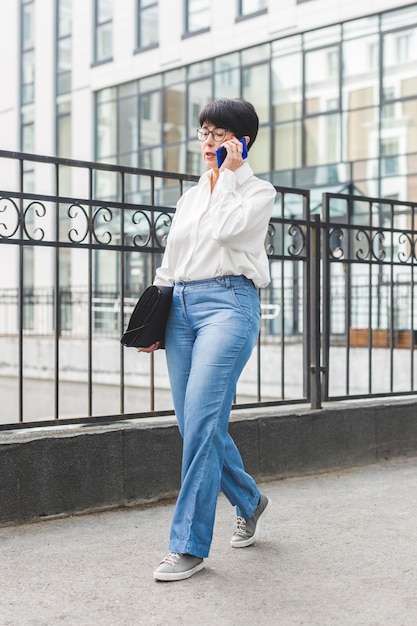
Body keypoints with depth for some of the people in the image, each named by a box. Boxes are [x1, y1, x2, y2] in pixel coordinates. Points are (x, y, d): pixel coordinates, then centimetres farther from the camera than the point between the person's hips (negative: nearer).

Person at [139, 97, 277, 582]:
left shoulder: (258, 191, 5)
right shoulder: (190, 197, 22)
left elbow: (226, 228, -15)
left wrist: (228, 173, -4)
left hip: (228, 304, -6)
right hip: (181, 307, 7)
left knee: (200, 421, -16)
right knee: (194, 425, 5)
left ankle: (188, 546, -9)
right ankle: (249, 500, 30)